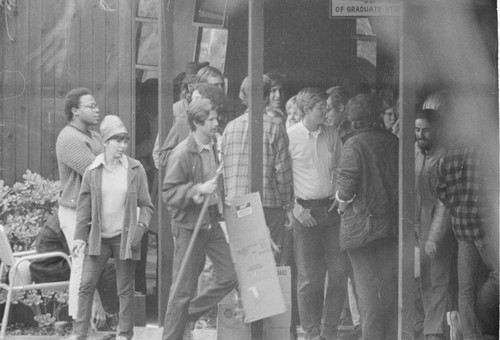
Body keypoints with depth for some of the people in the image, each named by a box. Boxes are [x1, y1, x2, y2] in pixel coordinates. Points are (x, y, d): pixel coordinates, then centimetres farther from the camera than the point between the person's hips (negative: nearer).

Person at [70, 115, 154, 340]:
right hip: (98, 237, 1)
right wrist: (80, 237, -2)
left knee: (125, 289, 4)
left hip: (125, 237, -1)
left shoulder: (135, 170, -2)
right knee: (86, 285, -3)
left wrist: (140, 228, -12)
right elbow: (84, 206, 4)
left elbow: (146, 205, 2)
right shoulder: (92, 171, 0)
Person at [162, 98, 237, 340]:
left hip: (212, 222, 7)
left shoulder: (215, 147, 7)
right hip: (188, 226, -7)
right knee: (184, 289, -1)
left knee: (229, 276, 3)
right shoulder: (182, 154, -16)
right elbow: (169, 194, -18)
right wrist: (198, 189, -27)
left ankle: (189, 314, 20)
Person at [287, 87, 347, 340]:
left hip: (332, 208, 4)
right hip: (306, 212, -4)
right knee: (309, 277, 0)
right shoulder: (290, 136, -5)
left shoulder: (332, 135, 8)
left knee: (339, 273, 0)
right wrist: (296, 208, -10)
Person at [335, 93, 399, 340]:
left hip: (362, 222, -5)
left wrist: (343, 200, -1)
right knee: (391, 282, 10)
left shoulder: (354, 144, -10)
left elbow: (347, 179, -18)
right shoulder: (392, 142, 5)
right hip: (392, 221, 5)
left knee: (366, 283, 0)